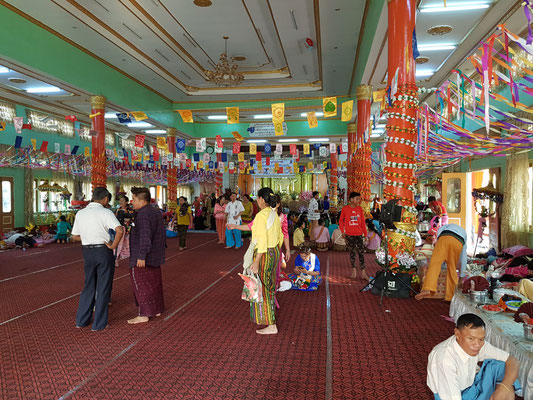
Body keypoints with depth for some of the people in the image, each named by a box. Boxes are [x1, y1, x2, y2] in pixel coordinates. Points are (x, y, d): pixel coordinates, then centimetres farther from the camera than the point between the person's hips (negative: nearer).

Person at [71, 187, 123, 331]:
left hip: (87, 252, 5)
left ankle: (81, 320, 25)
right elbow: (120, 230, -25)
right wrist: (113, 245, -13)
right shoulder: (106, 212, -11)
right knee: (103, 288, 7)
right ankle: (99, 324, 14)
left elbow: (75, 236, 11)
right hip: (103, 251, -5)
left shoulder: (80, 213, 5)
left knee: (89, 287, 20)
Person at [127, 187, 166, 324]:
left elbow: (145, 237, -26)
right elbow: (162, 234, 19)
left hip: (142, 259, -9)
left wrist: (141, 256, -24)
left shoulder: (143, 215, -18)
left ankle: (144, 314, 4)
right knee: (154, 283, 16)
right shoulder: (156, 213, 13)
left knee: (141, 285, -1)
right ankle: (157, 309, 25)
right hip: (155, 258, 10)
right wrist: (160, 249, 25)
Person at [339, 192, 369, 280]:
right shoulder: (345, 208, -3)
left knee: (361, 252, 0)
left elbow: (363, 222, 7)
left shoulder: (360, 208, 4)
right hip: (349, 235, -1)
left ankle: (363, 272, 4)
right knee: (352, 252, 7)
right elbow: (341, 220, 6)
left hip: (359, 234, 2)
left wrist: (365, 234, 6)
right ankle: (353, 270, 16)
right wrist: (343, 231, -1)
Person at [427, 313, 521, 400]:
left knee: (500, 365, -9)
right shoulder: (444, 358, -33)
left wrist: (504, 388, -27)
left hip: (472, 388, 7)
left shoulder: (479, 344, -13)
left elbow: (513, 361, -10)